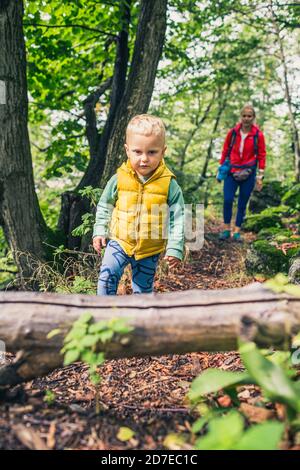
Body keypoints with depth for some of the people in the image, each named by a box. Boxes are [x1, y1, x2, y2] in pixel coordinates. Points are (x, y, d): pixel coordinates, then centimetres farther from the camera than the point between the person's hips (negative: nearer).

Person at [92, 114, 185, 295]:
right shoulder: (119, 179, -9)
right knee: (107, 275, -15)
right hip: (119, 241, 1)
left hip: (150, 249, 0)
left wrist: (175, 249, -10)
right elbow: (104, 206, 6)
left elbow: (177, 218, -7)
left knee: (143, 289, 14)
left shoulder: (169, 184, -12)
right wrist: (100, 231, 1)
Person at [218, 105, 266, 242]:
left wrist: (260, 176, -1)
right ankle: (226, 229, 8)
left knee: (242, 203, 5)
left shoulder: (258, 135, -4)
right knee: (227, 200, -9)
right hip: (232, 172, 1)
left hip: (248, 173, 0)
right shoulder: (233, 132, 0)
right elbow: (225, 150, 9)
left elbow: (261, 155, 0)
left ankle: (237, 232, 16)